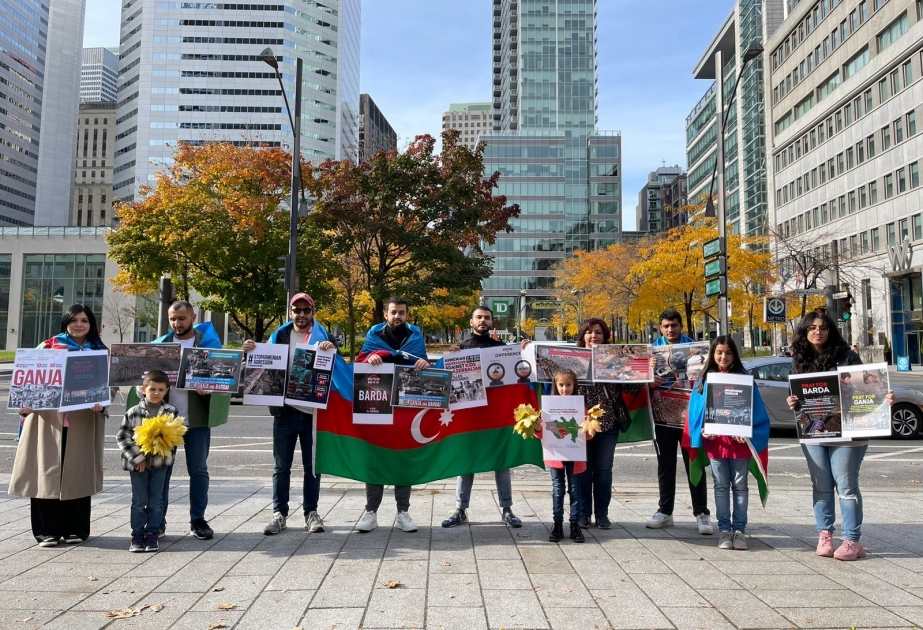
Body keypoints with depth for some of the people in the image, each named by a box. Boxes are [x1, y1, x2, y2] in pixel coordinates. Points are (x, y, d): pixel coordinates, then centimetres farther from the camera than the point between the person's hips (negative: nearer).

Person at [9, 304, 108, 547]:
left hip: (83, 421, 0)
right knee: (46, 471, 0)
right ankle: (47, 530, 9)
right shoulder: (47, 347, 8)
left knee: (77, 473, 4)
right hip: (48, 418, 0)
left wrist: (101, 403, -15)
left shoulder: (101, 353, 9)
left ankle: (76, 529, 13)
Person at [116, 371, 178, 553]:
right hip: (138, 463, -1)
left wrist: (167, 454, -15)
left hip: (160, 462, 1)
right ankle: (137, 535, 16)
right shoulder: (133, 412, -7)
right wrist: (137, 458, -10)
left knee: (156, 501, 7)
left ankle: (152, 534, 17)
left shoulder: (171, 411, -4)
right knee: (139, 501, 6)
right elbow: (122, 437, -5)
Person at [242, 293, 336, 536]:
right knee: (281, 465, 5)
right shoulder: (279, 337, 9)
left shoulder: (322, 336, 4)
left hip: (313, 410, -1)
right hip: (284, 409, 2)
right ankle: (279, 513, 13)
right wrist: (251, 352, -7)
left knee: (312, 464, 7)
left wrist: (332, 351, -20)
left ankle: (311, 512, 16)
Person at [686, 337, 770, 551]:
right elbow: (697, 409, 6)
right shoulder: (705, 380, 6)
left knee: (740, 486, 7)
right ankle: (724, 529, 14)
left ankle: (739, 529, 15)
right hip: (715, 441, 1)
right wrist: (704, 429, -9)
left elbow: (756, 409, 0)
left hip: (739, 441, -1)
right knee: (721, 486, 8)